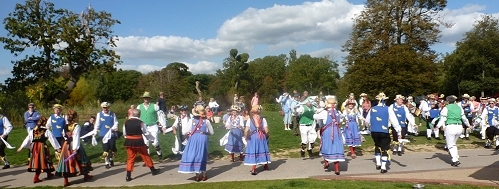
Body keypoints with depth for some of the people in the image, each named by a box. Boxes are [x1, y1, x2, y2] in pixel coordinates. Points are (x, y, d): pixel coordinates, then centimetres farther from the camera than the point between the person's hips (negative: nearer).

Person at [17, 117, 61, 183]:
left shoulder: (32, 131, 7)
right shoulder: (46, 131, -5)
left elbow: (27, 140, 11)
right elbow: (52, 140, -3)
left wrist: (21, 147, 21)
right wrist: (57, 148, 2)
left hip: (34, 148, 4)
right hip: (42, 147, -4)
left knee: (37, 162, 9)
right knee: (43, 161, 8)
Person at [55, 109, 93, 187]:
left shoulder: (65, 127, 4)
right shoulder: (76, 126, -12)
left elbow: (65, 136, 7)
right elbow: (76, 138, -16)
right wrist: (75, 148, -17)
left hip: (66, 146, 5)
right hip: (74, 146, -4)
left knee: (66, 161, 6)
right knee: (79, 160, 11)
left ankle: (66, 181, 7)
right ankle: (86, 175, 26)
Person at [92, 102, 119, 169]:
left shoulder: (113, 114, 4)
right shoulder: (99, 114, 3)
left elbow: (116, 123, 1)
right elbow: (97, 124, 5)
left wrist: (113, 128, -17)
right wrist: (95, 133, 5)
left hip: (112, 134, 1)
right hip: (103, 135, -1)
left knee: (112, 148, 6)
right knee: (105, 149, -1)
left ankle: (111, 159, 32)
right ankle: (107, 163, 10)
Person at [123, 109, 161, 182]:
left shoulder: (126, 122, -2)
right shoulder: (140, 123, -11)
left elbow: (124, 133, 7)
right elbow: (146, 133, -4)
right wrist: (153, 138, 13)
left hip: (129, 142, 3)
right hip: (138, 142, -3)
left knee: (130, 158, 9)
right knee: (145, 156, 13)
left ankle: (128, 176, 6)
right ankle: (153, 170, 28)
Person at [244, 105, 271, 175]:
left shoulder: (249, 119, -5)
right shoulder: (263, 119, -3)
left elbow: (246, 131, -11)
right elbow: (266, 131, -6)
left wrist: (246, 138, 4)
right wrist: (266, 136, 12)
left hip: (253, 138, -1)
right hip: (262, 137, 2)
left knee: (253, 152, 3)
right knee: (263, 150, 18)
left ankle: (253, 169, -3)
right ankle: (266, 165, 36)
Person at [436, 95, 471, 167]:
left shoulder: (446, 108, -1)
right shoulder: (459, 107, 14)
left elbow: (442, 119, -9)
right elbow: (464, 118, 20)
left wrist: (438, 126, -10)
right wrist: (468, 125, 34)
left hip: (450, 127, -5)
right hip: (459, 127, 6)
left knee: (450, 144, 3)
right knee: (453, 143, 22)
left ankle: (455, 160, -6)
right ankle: (456, 157, 15)